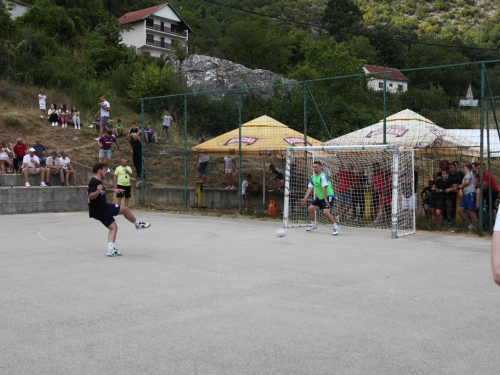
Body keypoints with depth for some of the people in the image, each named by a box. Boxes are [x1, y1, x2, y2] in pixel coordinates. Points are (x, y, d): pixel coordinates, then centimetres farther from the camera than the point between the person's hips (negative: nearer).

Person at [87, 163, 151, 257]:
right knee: (125, 209, -1)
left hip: (100, 211, 10)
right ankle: (138, 224, 19)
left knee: (113, 227, 6)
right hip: (101, 210, -10)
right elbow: (90, 196, -33)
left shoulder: (97, 181, 14)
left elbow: (103, 190, 35)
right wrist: (97, 191, -51)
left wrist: (113, 190, 27)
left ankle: (111, 249, -5)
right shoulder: (94, 182, -19)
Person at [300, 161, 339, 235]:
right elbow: (310, 188, 4)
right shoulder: (313, 177, 6)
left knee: (326, 212, -26)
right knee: (310, 209, 8)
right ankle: (313, 225, 29)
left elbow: (324, 188, -26)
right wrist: (305, 198, -6)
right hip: (319, 197, 9)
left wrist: (326, 199, -32)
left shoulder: (323, 176, -18)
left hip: (328, 196, -9)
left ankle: (336, 227, -12)